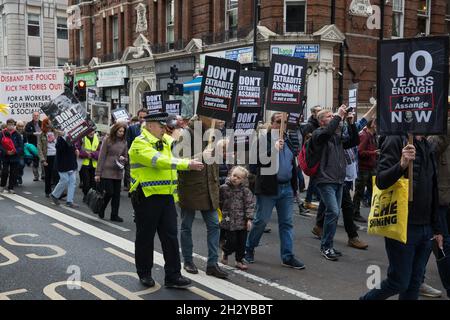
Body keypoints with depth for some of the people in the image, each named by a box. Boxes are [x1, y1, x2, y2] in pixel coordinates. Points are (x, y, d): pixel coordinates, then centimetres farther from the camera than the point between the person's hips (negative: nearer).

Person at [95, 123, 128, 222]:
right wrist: (98, 173, -7)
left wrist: (123, 159, -6)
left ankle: (114, 215, 14)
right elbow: (101, 157, -4)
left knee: (116, 194, 5)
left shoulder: (124, 143, 10)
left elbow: (126, 157, 19)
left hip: (118, 173, 4)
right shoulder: (107, 141, -3)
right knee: (109, 192, -5)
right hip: (107, 172, -4)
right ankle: (101, 209, 20)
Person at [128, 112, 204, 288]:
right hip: (146, 197, -7)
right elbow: (159, 161, -28)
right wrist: (187, 164, -32)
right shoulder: (140, 143, -13)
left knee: (171, 236, 4)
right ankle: (144, 273, 23)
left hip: (166, 197, 7)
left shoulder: (165, 141, 13)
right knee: (145, 237, 7)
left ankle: (173, 275, 9)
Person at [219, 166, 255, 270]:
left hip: (242, 222, 1)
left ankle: (239, 261, 24)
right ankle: (225, 253, 27)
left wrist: (249, 219, -8)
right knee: (231, 241, -4)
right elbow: (219, 203, 7)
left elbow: (250, 204, -3)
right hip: (228, 221, -1)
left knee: (241, 242, 7)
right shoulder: (224, 188, -2)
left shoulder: (245, 191, -3)